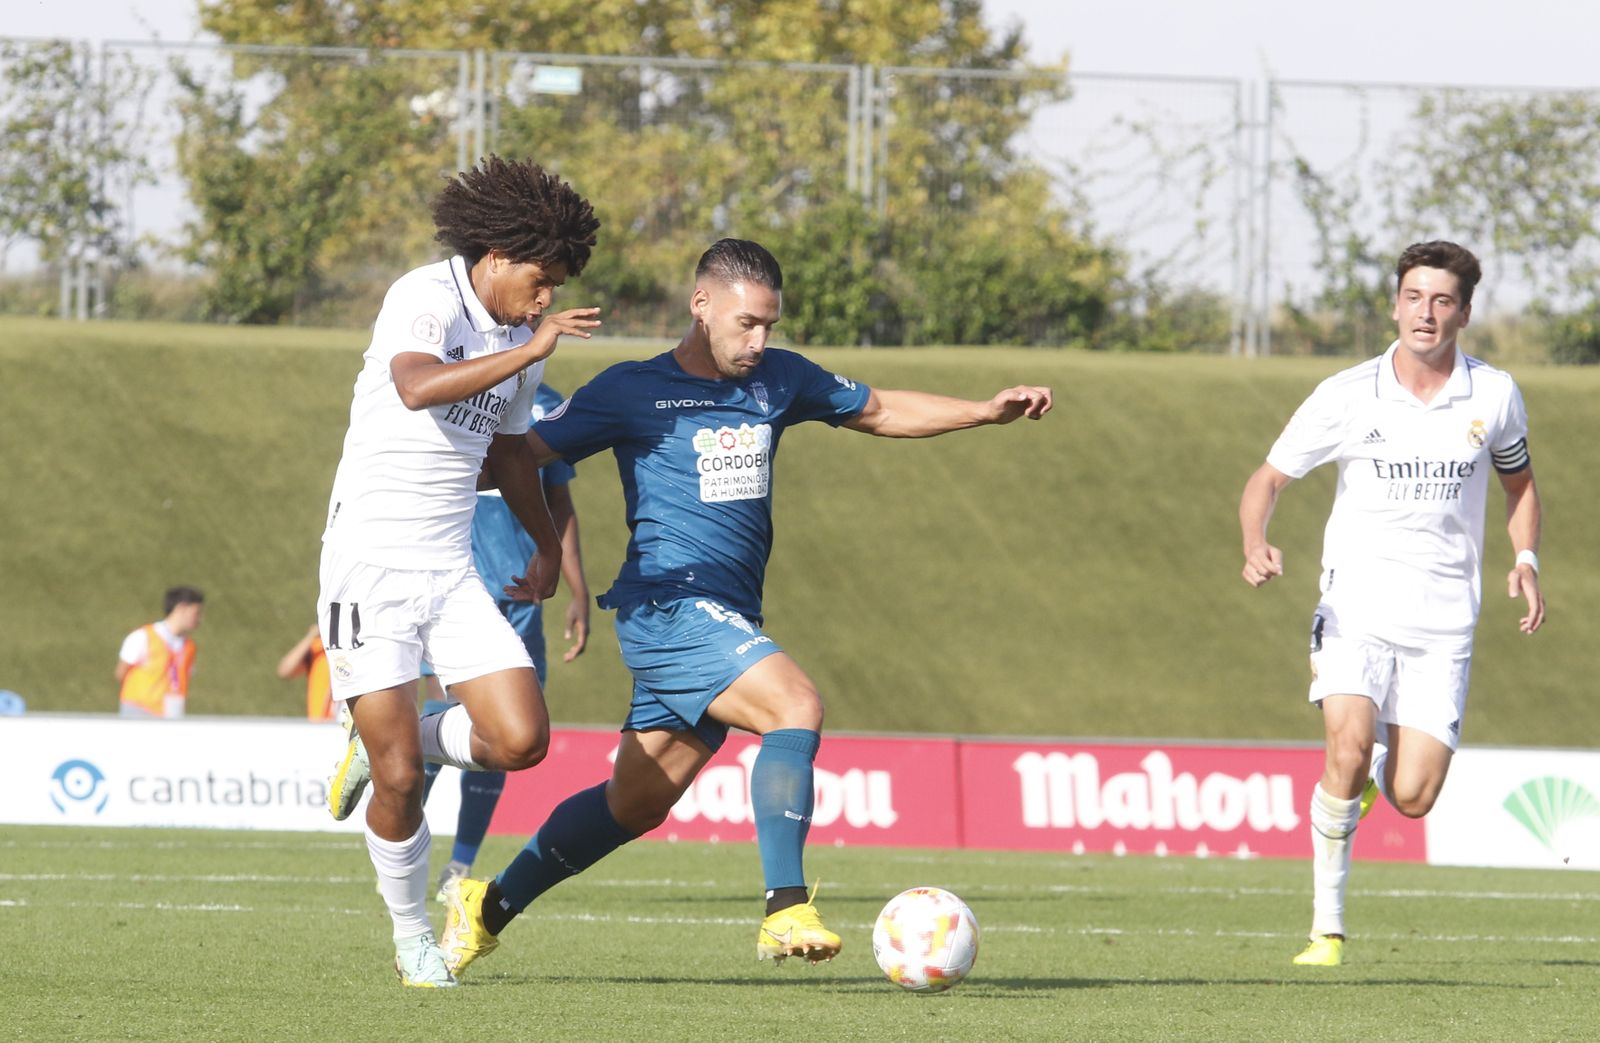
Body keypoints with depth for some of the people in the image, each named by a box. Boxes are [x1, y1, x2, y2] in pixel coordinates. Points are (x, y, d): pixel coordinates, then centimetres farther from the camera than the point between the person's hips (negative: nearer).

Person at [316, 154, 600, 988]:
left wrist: (548, 547, 36)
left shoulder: (519, 337, 11)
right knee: (400, 781, -7)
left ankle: (382, 747, 18)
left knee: (521, 740, -9)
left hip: (451, 572, 7)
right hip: (369, 566, -7)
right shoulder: (424, 300, -13)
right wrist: (531, 350, -37)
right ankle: (413, 939, 14)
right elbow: (417, 387, -35)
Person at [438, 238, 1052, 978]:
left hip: (727, 622, 7)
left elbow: (880, 411, 25)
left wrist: (986, 412, 16)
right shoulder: (633, 391, -2)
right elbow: (523, 452, 1)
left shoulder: (777, 380, 14)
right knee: (796, 705, -26)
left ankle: (489, 907, 25)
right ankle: (787, 911, -30)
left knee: (636, 804, 11)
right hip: (671, 605, -7)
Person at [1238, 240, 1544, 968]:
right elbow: (1268, 478, 2)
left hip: (1443, 618, 2)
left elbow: (1519, 480, 20)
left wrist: (1526, 561, 2)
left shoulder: (1493, 395, 2)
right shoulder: (1347, 397, -4)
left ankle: (1382, 765, 32)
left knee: (1412, 800, -7)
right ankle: (1327, 925, -12)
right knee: (1348, 750, -26)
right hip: (1357, 604, -2)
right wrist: (1256, 546, -18)